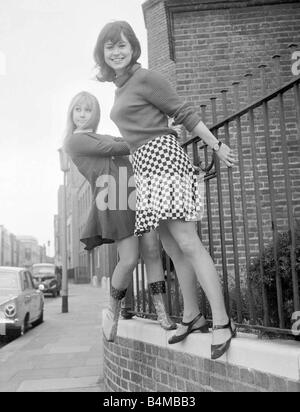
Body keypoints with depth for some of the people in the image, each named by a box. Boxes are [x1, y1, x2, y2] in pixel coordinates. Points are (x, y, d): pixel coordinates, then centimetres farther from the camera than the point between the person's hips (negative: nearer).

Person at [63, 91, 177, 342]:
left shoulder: (106, 138, 31)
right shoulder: (74, 141, 8)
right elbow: (111, 149, -2)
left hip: (137, 194, 6)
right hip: (114, 203, -6)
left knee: (152, 251, -5)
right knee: (129, 260, -12)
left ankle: (163, 314, 0)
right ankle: (113, 312, 12)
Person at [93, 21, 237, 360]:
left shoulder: (145, 78, -3)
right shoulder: (120, 89, 21)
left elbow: (184, 114, -5)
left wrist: (217, 147, -4)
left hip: (163, 160, -8)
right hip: (144, 168, 9)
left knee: (186, 243, -16)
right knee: (172, 247, 7)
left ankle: (222, 321, -13)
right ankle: (192, 316, 14)